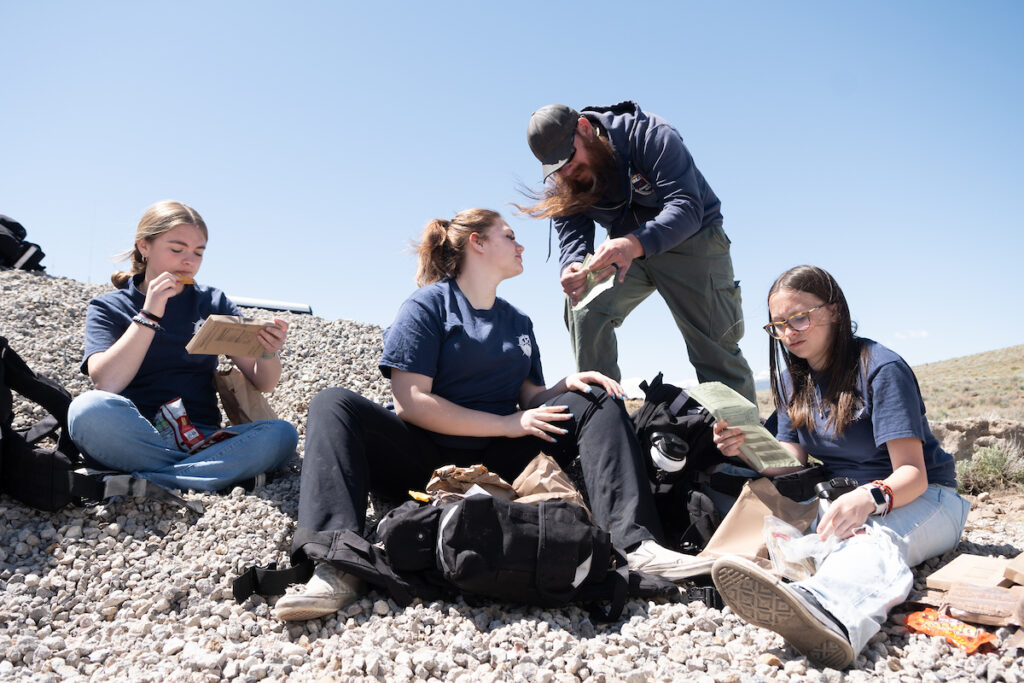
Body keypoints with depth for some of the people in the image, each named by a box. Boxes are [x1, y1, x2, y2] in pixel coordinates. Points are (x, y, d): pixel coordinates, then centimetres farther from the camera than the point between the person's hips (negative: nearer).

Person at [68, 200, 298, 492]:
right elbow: (105, 383, -9)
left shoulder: (213, 302, 14)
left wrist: (268, 354, -14)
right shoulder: (108, 307, 9)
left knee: (282, 434, -25)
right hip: (133, 440, -2)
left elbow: (262, 383, 8)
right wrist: (149, 315, -12)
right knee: (89, 407, -34)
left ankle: (144, 483, -29)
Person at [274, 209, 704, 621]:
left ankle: (634, 543, -26)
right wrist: (508, 424, -14)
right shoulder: (428, 305, -2)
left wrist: (566, 386, -8)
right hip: (428, 461, -4)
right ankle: (337, 566, -45)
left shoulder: (519, 323, 18)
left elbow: (527, 397, 14)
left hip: (500, 464, 5)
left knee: (597, 401, -8)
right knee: (334, 406, -27)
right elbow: (411, 402, -13)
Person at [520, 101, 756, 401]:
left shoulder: (652, 135, -27)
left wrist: (635, 244, -56)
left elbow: (687, 208, -36)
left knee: (716, 349, -5)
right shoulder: (560, 182, -11)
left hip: (691, 239, -3)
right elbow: (573, 235, -16)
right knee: (585, 306, -22)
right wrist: (572, 267, -43)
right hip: (628, 249, 4)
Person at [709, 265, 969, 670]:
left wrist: (871, 499, -44)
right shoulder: (792, 377, 8)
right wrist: (749, 450, -19)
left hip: (922, 498, -7)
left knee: (876, 537, -43)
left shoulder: (881, 369, -13)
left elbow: (912, 474, -21)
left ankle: (823, 607, -76)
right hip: (843, 497, 8)